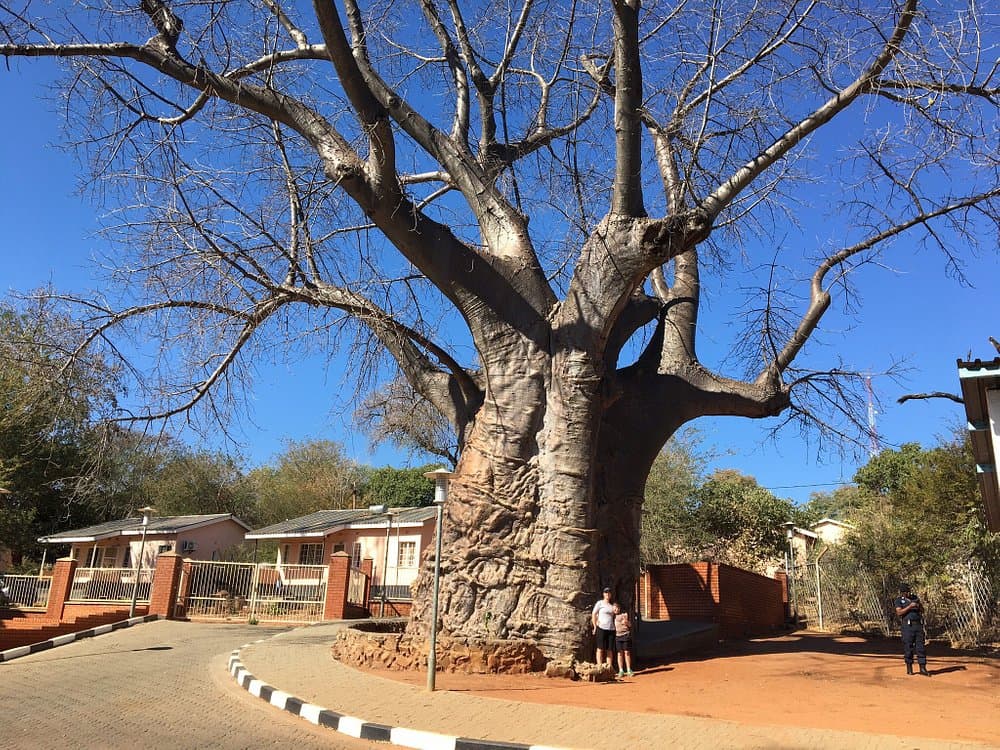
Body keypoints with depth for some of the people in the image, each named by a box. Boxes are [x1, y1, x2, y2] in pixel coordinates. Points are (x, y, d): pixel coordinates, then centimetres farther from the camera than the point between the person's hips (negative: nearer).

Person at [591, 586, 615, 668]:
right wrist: (595, 626, -5)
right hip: (601, 628, -5)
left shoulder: (612, 605, 16)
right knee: (600, 649, -4)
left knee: (610, 649, 4)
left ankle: (610, 667, 7)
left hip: (611, 629, 5)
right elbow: (593, 614, -1)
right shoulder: (600, 603, 2)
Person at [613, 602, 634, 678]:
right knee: (620, 653, 1)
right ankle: (621, 671, 7)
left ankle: (629, 670, 8)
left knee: (627, 652, 1)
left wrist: (626, 622, -12)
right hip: (617, 635, 1)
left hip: (626, 635, -1)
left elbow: (630, 625, 9)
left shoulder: (625, 614, 7)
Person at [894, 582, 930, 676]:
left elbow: (922, 610, 13)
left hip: (918, 625, 4)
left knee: (920, 647, 1)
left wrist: (919, 605, -9)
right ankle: (909, 668, 11)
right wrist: (910, 606, -19)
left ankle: (923, 669, 4)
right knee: (908, 647, 1)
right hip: (907, 626, -4)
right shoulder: (899, 601, 0)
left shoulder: (915, 597, 13)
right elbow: (899, 612, -13)